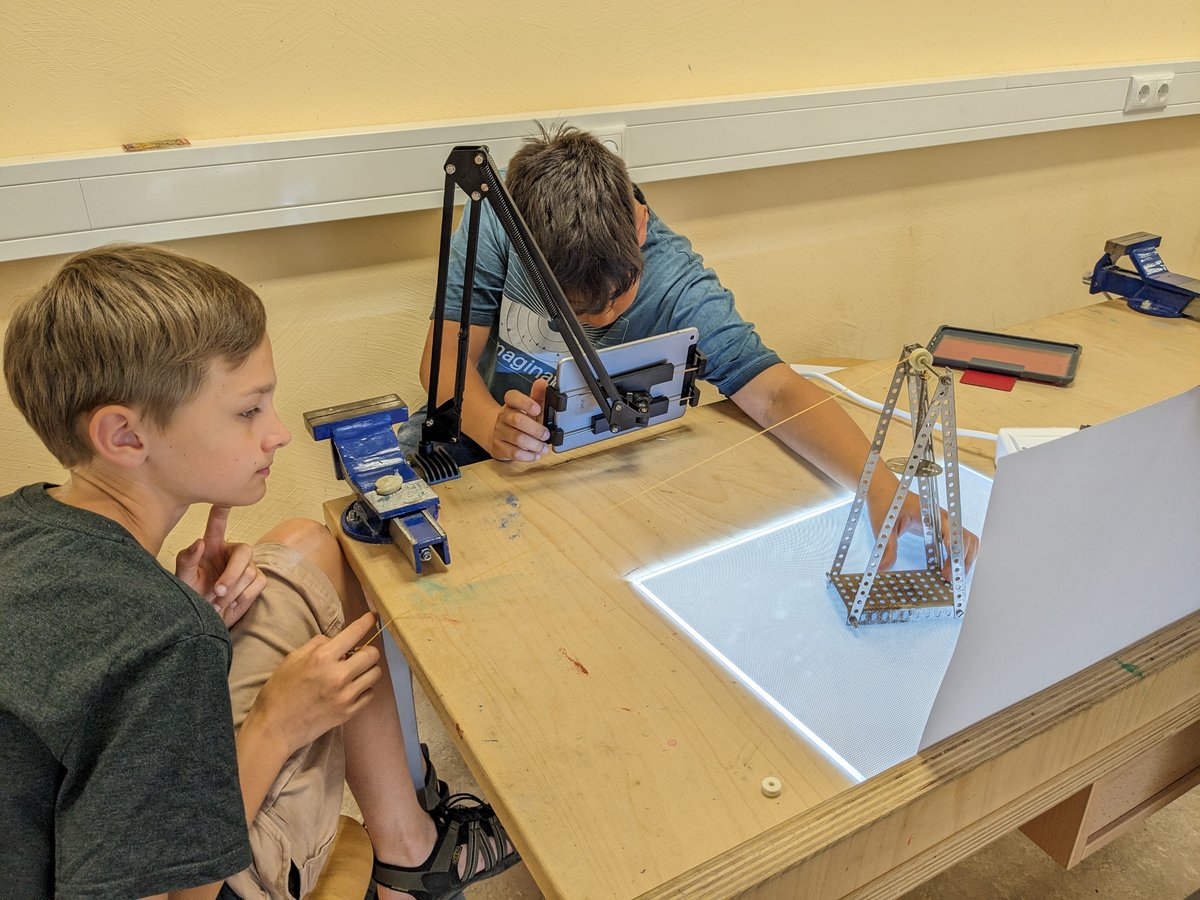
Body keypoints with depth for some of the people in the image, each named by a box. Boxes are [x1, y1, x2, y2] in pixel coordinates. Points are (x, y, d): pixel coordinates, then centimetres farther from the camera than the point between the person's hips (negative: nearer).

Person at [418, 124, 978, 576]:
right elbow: (446, 356, -17)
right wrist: (494, 429, -39)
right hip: (472, 443, 2)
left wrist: (882, 487, -47)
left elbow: (776, 393, -31)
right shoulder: (499, 219, -20)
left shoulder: (677, 288, -24)